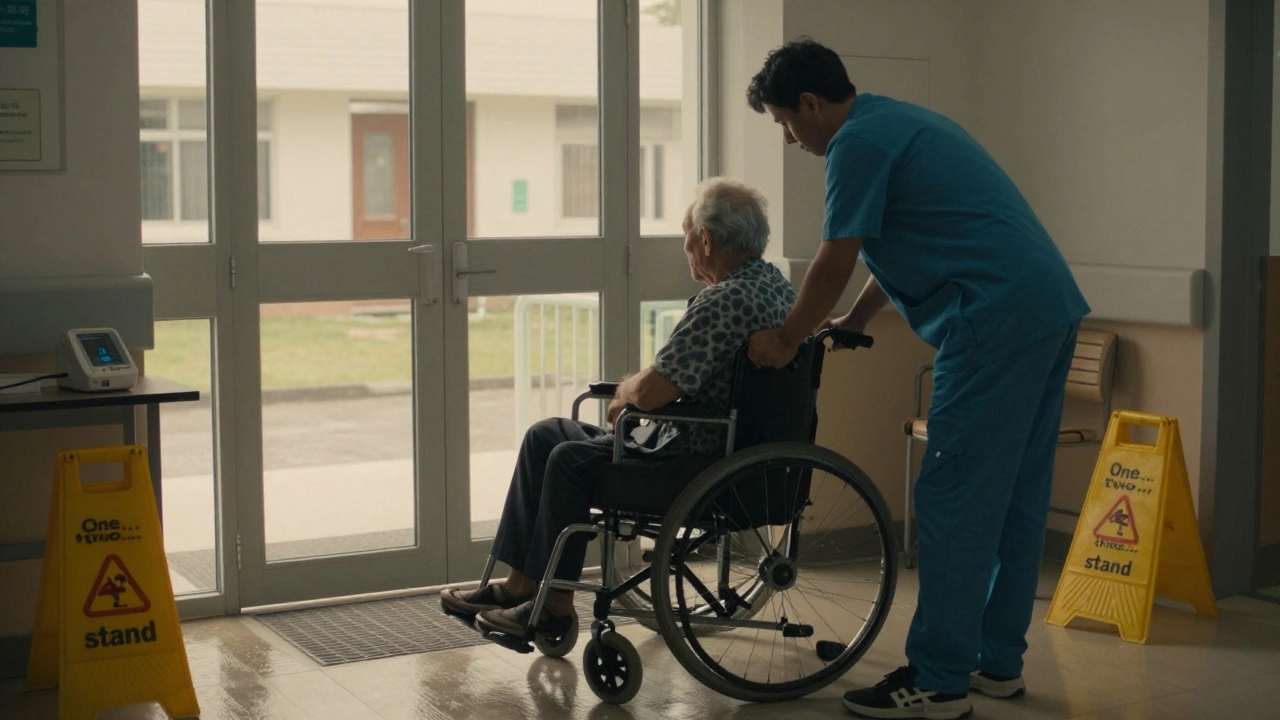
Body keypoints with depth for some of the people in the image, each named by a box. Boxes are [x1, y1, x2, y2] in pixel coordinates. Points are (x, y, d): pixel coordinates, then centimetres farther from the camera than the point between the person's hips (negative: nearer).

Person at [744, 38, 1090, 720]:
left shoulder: (859, 143, -7)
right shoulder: (903, 121, 24)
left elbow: (835, 264, -7)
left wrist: (786, 341, 6)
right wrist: (850, 324, 26)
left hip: (997, 321, -10)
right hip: (1052, 307, 10)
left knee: (955, 499, -6)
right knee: (1017, 496, 13)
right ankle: (999, 661, 22)